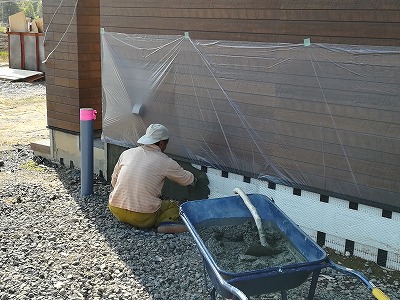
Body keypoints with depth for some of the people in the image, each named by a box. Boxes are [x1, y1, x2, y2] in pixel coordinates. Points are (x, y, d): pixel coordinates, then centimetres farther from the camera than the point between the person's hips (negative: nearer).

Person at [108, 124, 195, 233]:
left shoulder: (127, 153, 8)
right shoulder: (166, 162, -3)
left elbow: (114, 181, 16)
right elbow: (186, 179, 14)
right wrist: (193, 179, 37)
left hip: (116, 211, 5)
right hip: (142, 218, -5)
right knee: (173, 205, 16)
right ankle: (167, 221, -12)